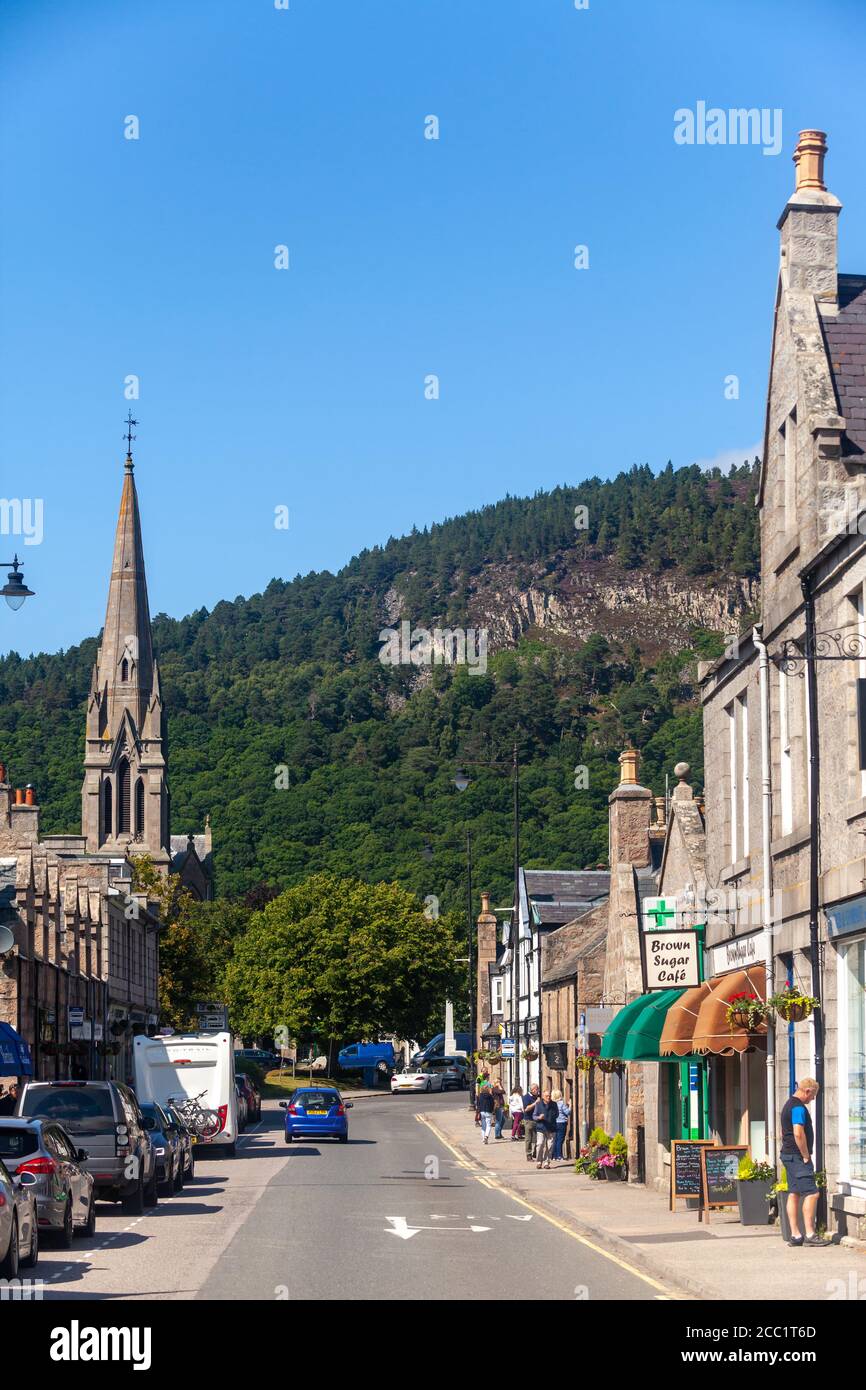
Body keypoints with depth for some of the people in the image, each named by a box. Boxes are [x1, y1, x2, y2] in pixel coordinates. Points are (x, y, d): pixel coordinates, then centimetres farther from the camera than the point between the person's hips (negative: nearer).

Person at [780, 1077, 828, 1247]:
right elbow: (798, 1134, -25)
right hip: (798, 1156, -11)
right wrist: (806, 1156, -16)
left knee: (794, 1194, 8)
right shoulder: (798, 1107, -16)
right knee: (811, 1193, -10)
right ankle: (810, 1235, -13)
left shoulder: (789, 1104, 17)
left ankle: (795, 1235, 8)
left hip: (789, 1155, 11)